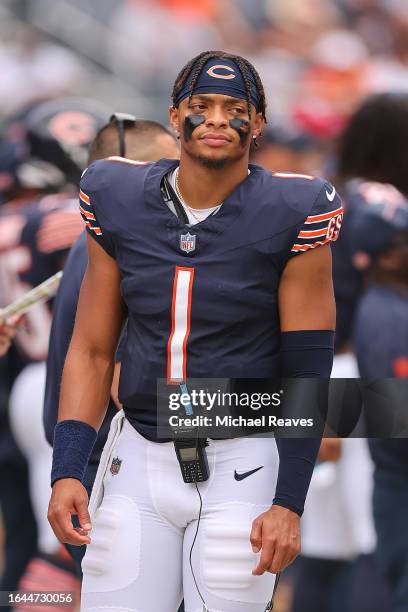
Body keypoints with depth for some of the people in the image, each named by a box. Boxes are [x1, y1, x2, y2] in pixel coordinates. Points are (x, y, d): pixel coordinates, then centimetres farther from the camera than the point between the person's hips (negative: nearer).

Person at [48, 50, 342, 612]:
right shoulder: (120, 205, 1)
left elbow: (307, 372, -7)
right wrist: (66, 471, -5)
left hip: (239, 467, -3)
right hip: (139, 459, 3)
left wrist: (289, 504, -11)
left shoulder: (290, 217, -9)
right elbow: (91, 352, 5)